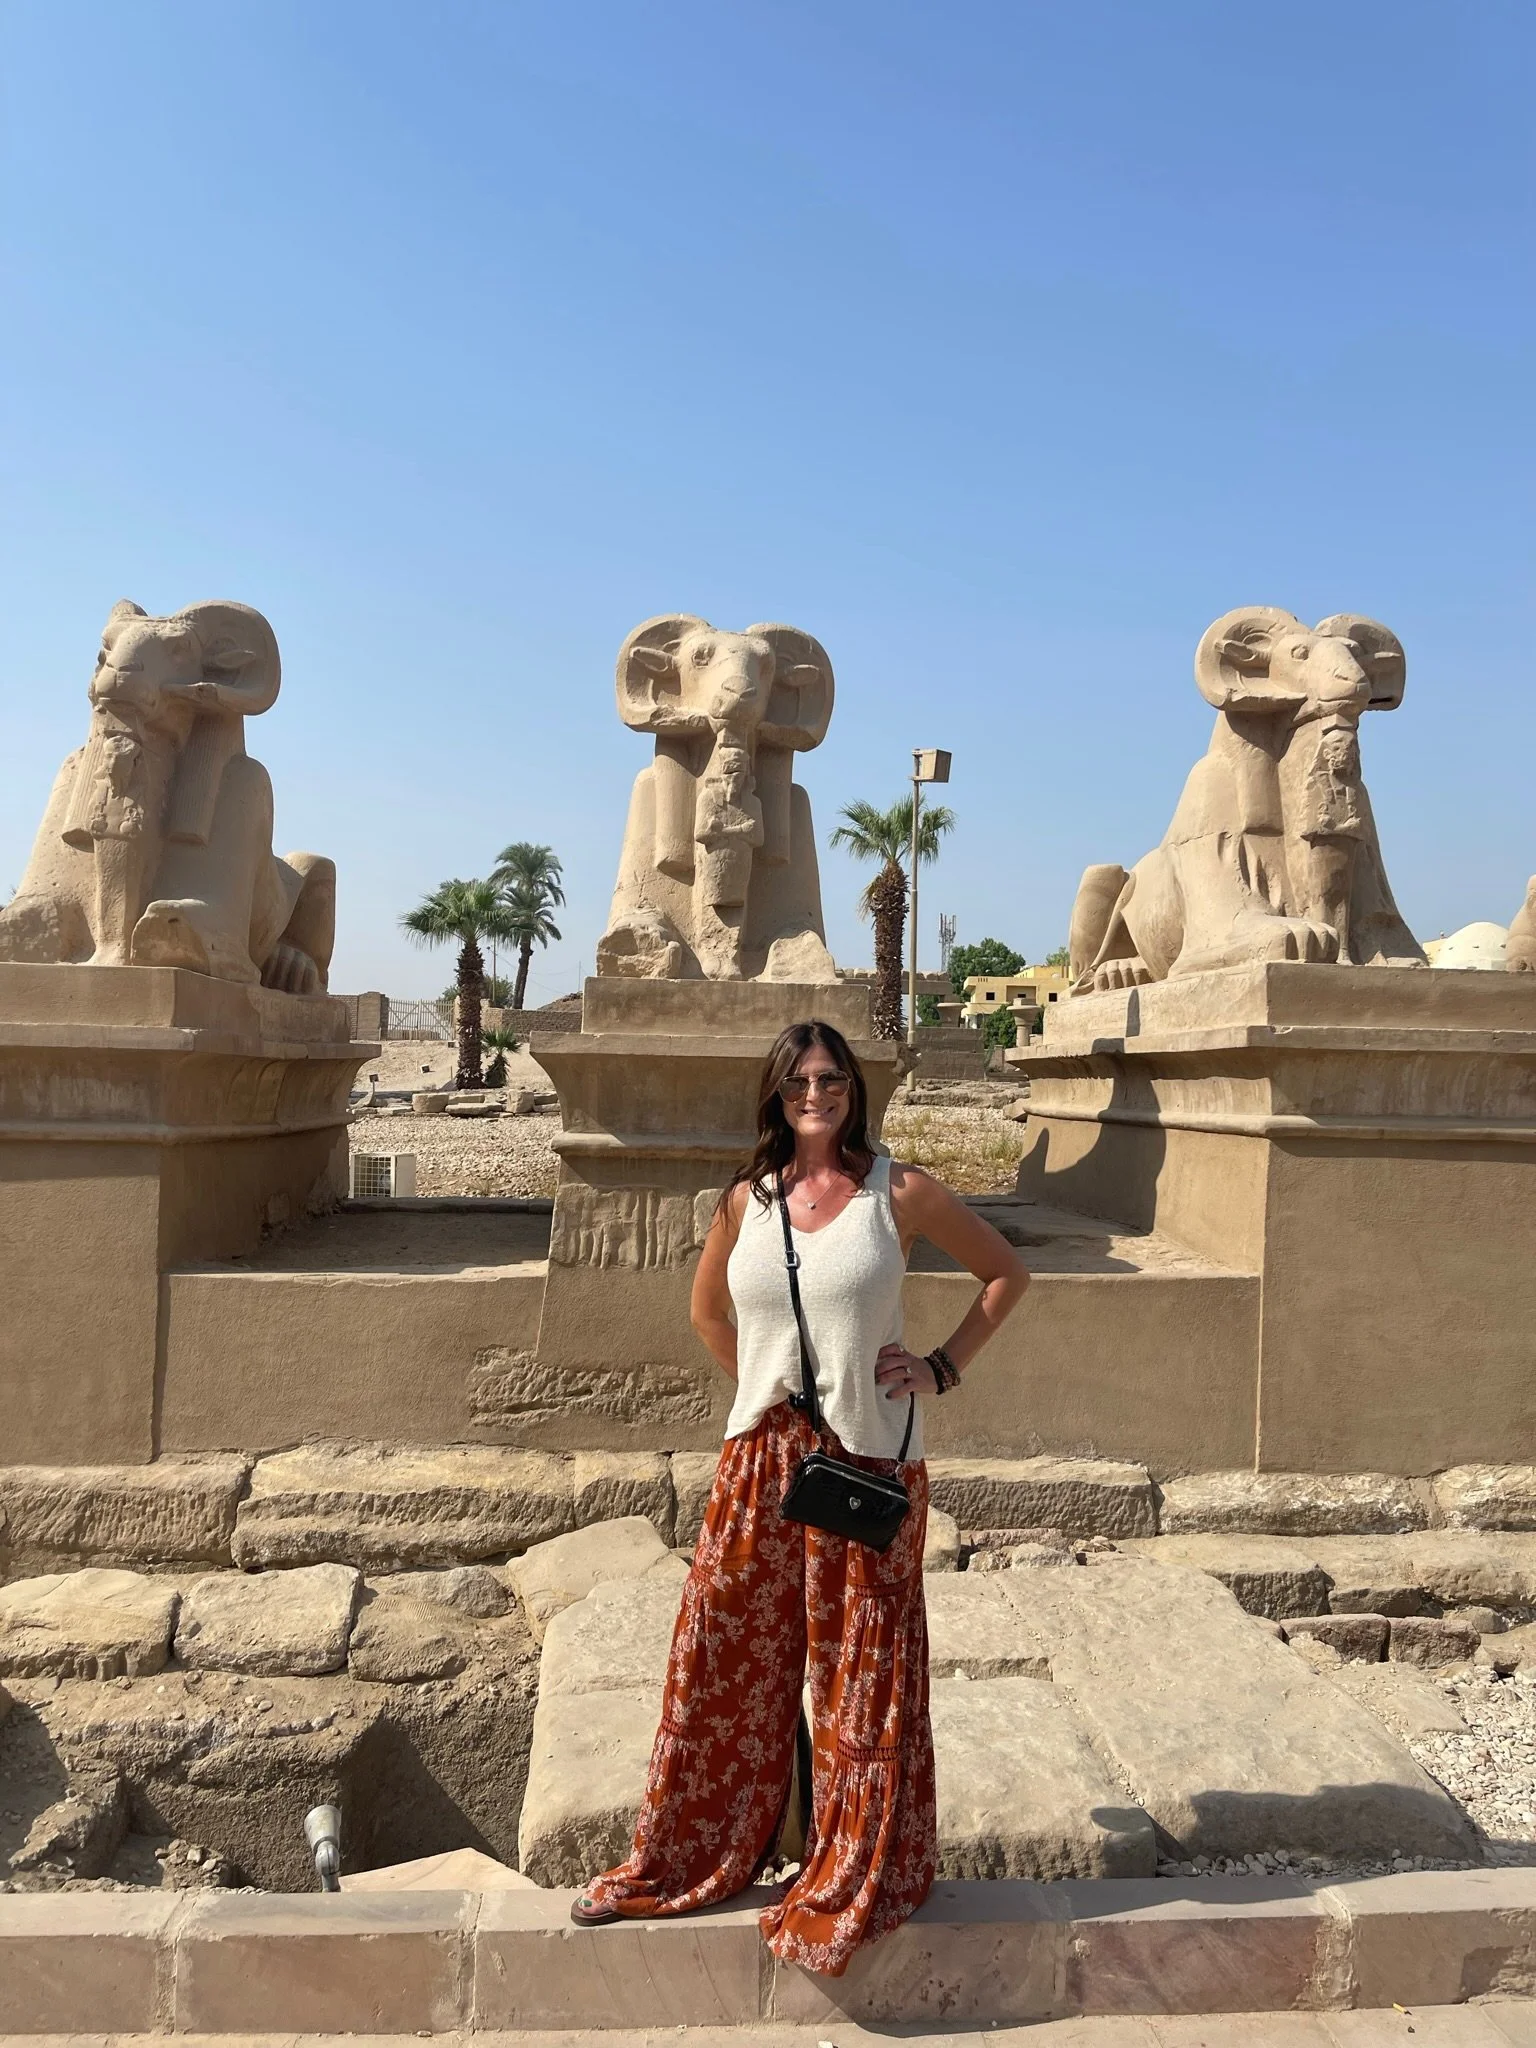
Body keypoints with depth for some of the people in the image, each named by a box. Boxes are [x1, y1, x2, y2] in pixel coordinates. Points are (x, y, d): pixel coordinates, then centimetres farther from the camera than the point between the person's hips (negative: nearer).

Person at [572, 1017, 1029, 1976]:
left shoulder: (901, 1192, -5)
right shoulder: (748, 1200, 4)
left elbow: (1008, 1271, 5)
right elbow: (707, 1308, 20)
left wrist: (946, 1367, -2)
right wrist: (762, 1388, 10)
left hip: (869, 1461, -3)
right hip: (760, 1461, 3)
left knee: (859, 1676, 9)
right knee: (723, 1659, 11)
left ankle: (854, 1885, 29)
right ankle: (683, 1860, 31)